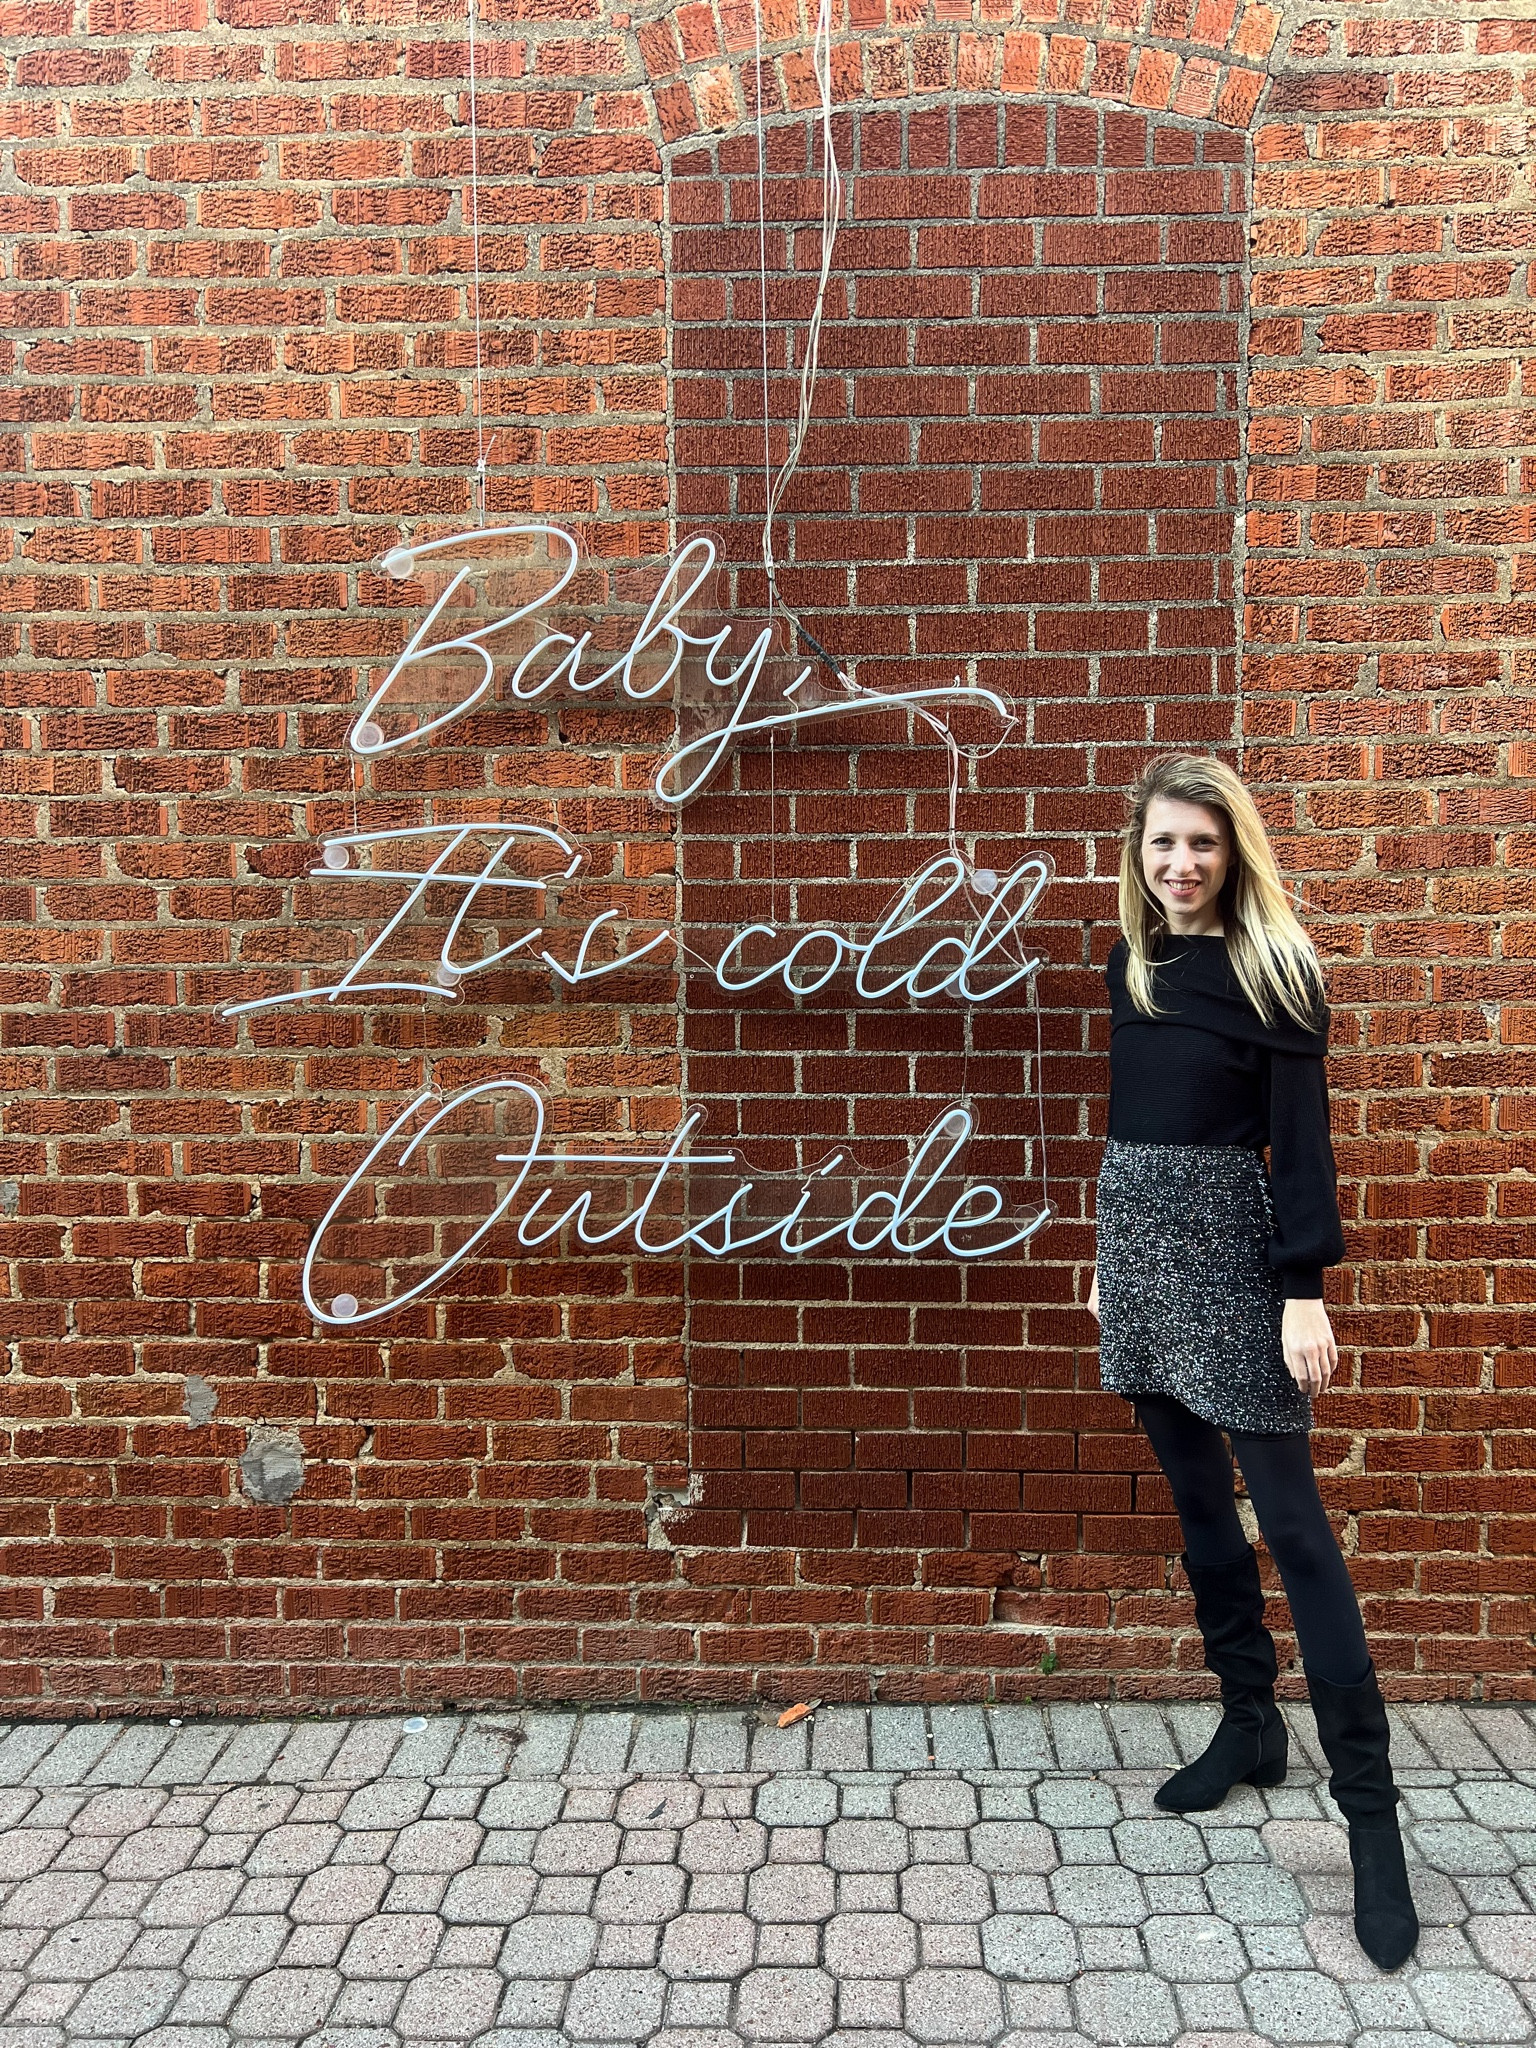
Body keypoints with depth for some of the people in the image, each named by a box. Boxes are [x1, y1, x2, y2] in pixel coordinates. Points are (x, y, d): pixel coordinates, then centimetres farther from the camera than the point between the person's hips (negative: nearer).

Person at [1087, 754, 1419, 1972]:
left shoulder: (1273, 967, -7)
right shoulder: (1129, 966, 10)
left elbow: (1301, 1138, -11)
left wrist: (1306, 1292, -16)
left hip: (1234, 1253, -6)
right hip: (1141, 1247, 6)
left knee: (1288, 1519, -4)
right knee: (1197, 1502, 14)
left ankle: (1369, 1805, 7)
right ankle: (1250, 1723, 30)